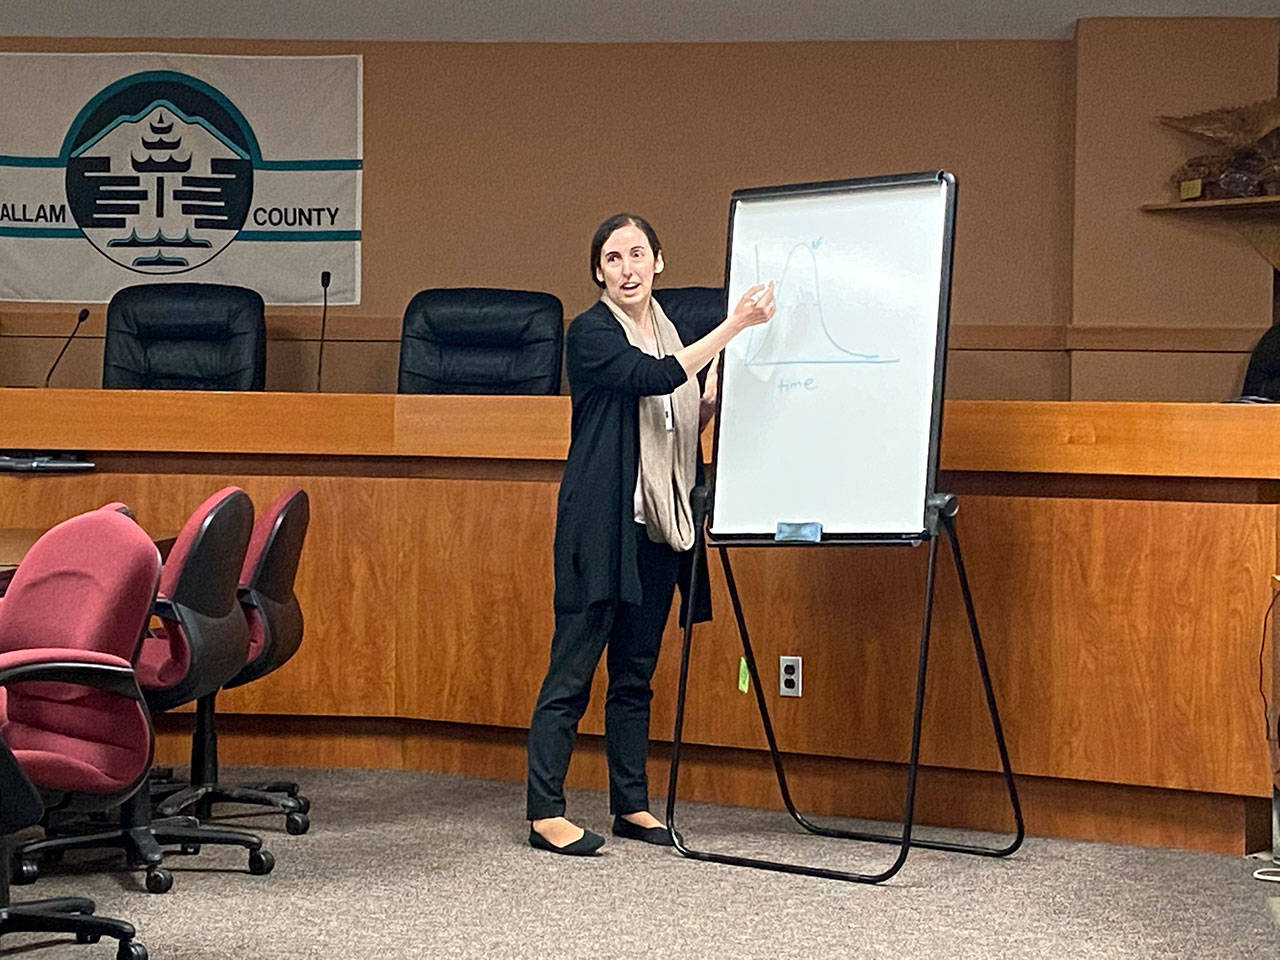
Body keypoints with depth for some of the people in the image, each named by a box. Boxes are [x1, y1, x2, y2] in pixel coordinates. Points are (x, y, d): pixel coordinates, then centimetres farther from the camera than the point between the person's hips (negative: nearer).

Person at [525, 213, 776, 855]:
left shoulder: (666, 331, 16)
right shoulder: (591, 332, -6)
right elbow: (653, 378, -23)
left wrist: (713, 401, 3)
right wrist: (733, 327, -24)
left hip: (656, 524, 7)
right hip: (600, 523, -7)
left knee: (636, 673, 11)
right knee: (573, 669, -6)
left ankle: (632, 806, 18)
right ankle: (545, 814, -2)